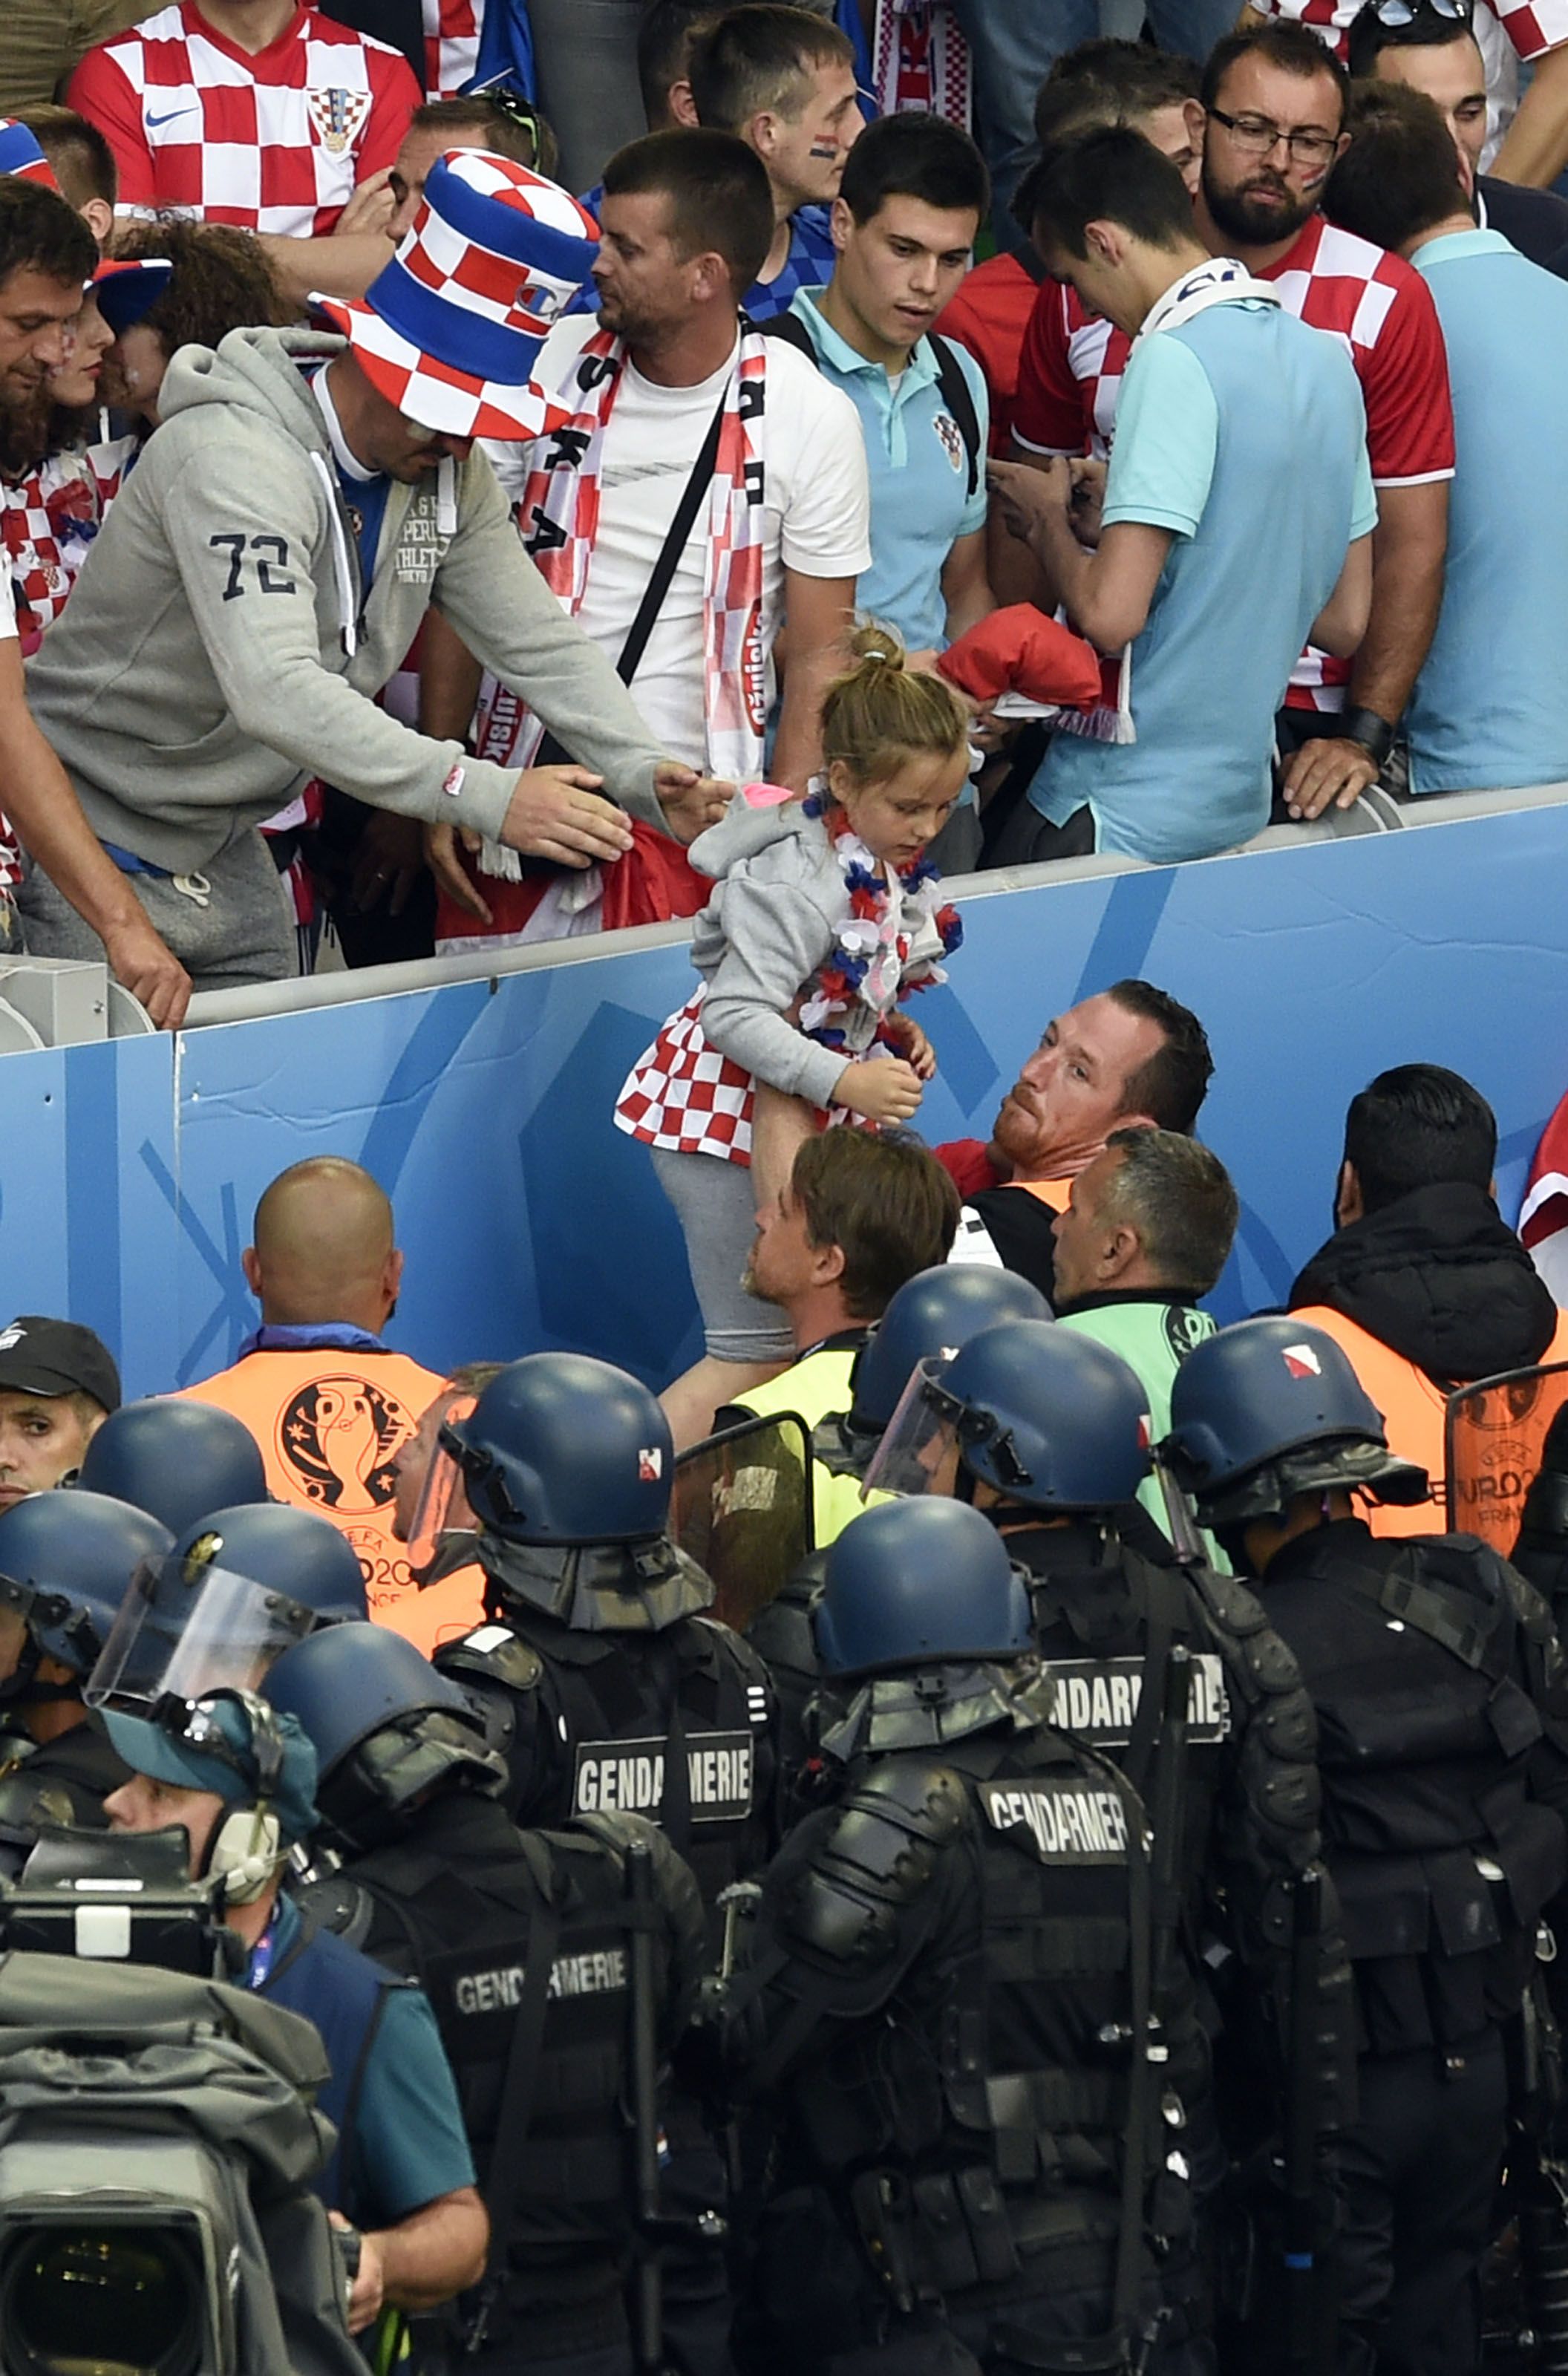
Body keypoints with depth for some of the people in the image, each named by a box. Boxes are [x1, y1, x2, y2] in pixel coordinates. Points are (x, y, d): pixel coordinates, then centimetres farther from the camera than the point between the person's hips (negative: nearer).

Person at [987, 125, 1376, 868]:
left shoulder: (1176, 361, -16)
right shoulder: (1324, 360, 9)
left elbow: (1109, 613, -22)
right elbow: (1346, 621, 15)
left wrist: (1047, 520, -1)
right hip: (1238, 801, 8)